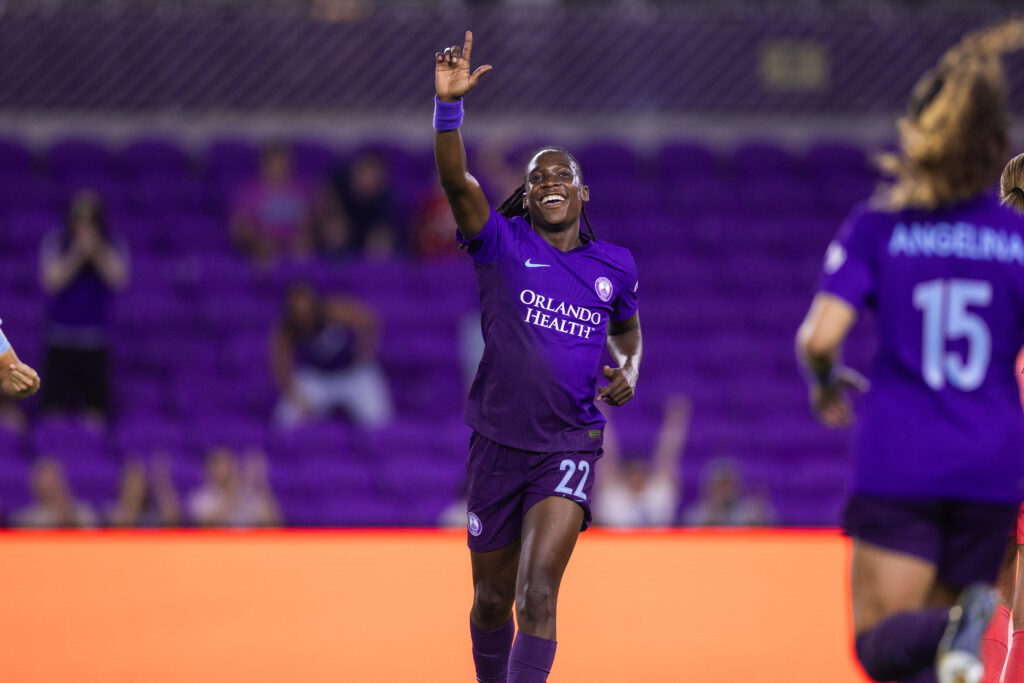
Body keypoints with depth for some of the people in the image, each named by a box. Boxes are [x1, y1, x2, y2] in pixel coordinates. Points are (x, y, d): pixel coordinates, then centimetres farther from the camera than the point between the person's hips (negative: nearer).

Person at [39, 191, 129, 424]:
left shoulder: (114, 248, 3)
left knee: (96, 407, -5)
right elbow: (52, 281, -10)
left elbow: (118, 279, -13)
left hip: (96, 340, 0)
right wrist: (79, 251, -14)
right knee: (55, 404, -6)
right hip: (60, 337, 0)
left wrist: (96, 250, -17)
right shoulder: (55, 243, 2)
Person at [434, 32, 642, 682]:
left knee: (538, 593, -18)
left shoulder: (614, 265, 6)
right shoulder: (504, 245, -3)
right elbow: (456, 182, -21)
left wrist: (629, 373, 3)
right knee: (493, 598, 13)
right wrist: (449, 106, -37)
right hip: (498, 443, 0)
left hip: (569, 450, 0)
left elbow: (628, 330, 26)